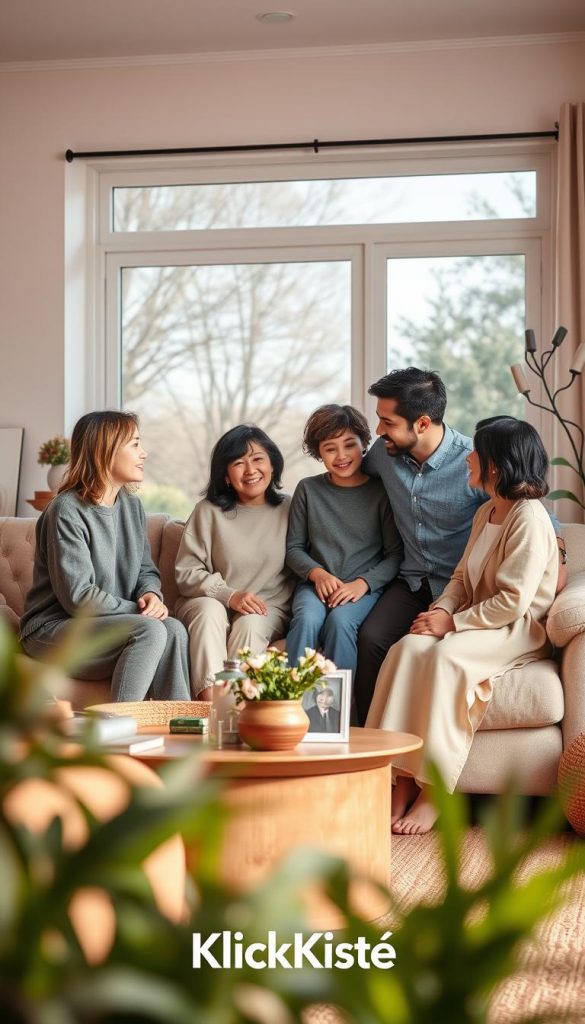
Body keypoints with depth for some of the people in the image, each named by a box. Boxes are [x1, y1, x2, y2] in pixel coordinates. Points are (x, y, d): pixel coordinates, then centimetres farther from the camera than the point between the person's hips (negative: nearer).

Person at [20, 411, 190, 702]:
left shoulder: (132, 506, 10)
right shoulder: (67, 511, -15)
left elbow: (146, 570, 15)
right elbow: (79, 597, -20)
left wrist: (152, 596, -8)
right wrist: (138, 611, -16)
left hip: (110, 622, 7)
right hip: (53, 629, -7)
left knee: (174, 629, -23)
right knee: (151, 630, -30)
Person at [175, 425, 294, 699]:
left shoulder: (289, 510, 6)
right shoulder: (208, 511, 3)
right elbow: (186, 573, -1)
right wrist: (229, 595, -17)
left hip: (269, 609, 1)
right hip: (211, 602, 0)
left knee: (250, 624, -33)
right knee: (209, 611, -34)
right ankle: (210, 701, -46)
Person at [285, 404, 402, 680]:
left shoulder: (380, 492, 2)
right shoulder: (308, 490, 9)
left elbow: (396, 554, 0)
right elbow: (294, 548, 13)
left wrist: (363, 583, -14)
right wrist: (317, 573, -6)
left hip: (366, 587, -2)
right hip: (316, 583, 2)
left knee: (340, 620, -33)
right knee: (307, 619, -31)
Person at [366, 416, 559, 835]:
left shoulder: (529, 518, -15)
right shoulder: (487, 512, 14)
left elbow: (513, 602, -20)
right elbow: (463, 575, 16)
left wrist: (453, 622, -18)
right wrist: (442, 609, -4)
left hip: (521, 632, -8)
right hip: (481, 624, 8)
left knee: (446, 655, -35)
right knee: (409, 648, -21)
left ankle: (434, 792, -28)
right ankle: (404, 781, -26)